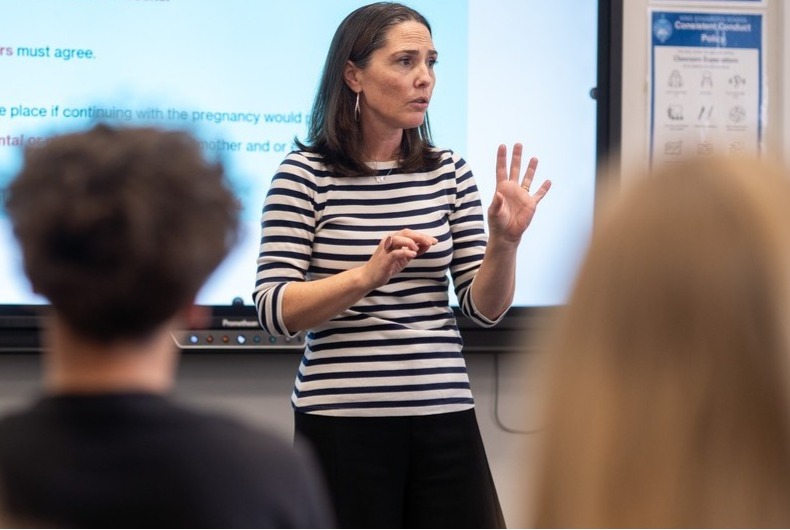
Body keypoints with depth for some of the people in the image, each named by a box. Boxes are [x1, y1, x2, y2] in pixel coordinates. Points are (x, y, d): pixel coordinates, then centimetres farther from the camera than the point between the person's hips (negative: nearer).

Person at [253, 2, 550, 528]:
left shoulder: (449, 172, 8)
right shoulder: (305, 173, -4)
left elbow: (486, 308, 6)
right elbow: (274, 309, -10)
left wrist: (504, 242, -13)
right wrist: (367, 274, -23)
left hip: (445, 419, 4)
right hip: (344, 421, -4)